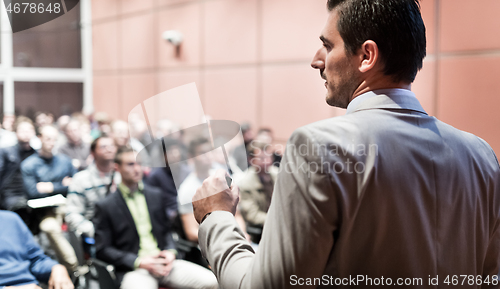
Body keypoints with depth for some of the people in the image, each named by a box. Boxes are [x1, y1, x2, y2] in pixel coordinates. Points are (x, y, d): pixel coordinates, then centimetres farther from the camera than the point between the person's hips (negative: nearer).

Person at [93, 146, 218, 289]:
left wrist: (170, 251, -1)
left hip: (164, 262, 4)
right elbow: (103, 249, 0)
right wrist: (138, 262, -12)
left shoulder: (156, 194, 15)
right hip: (133, 269, -4)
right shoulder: (105, 206, 3)